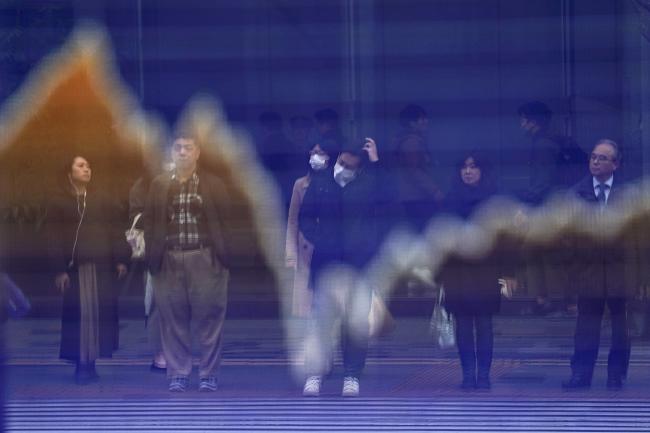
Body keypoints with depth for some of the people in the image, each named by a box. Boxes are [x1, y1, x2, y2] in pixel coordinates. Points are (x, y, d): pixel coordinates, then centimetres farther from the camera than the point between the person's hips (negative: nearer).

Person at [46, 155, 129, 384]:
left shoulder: (101, 200, 15)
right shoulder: (59, 201, 4)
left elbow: (115, 230, 10)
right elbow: (54, 237, -1)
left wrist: (120, 259, 0)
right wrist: (59, 269, -9)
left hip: (101, 264, 3)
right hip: (75, 266, -3)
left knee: (101, 312, -1)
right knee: (79, 313, -6)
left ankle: (92, 360, 5)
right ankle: (82, 363, -4)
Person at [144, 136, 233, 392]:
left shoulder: (213, 184, 5)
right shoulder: (159, 185, 9)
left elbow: (225, 222, 2)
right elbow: (150, 223, 6)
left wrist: (225, 256, -7)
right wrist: (152, 259, -2)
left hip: (205, 259, -2)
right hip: (169, 260, 2)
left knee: (208, 318, 0)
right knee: (173, 319, 4)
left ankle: (208, 375, 8)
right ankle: (178, 374, 11)